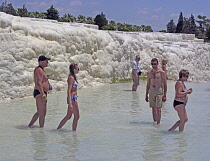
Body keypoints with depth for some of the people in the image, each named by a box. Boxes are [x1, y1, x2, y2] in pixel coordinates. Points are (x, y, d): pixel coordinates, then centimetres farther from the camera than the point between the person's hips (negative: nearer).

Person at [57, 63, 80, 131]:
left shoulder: (73, 77, 14)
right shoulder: (71, 78, -15)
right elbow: (69, 91, -21)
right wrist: (70, 103, -25)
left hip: (73, 98, 10)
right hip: (72, 98, -10)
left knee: (68, 116, 13)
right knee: (76, 116, -2)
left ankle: (58, 129, 18)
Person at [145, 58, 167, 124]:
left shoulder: (162, 72, -4)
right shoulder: (149, 73, 10)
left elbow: (165, 84, -3)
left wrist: (165, 95, -8)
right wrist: (146, 95, 15)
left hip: (159, 91, -4)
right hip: (151, 91, 4)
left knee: (158, 108, -9)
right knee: (153, 108, 7)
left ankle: (158, 122, -7)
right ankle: (155, 121, 15)